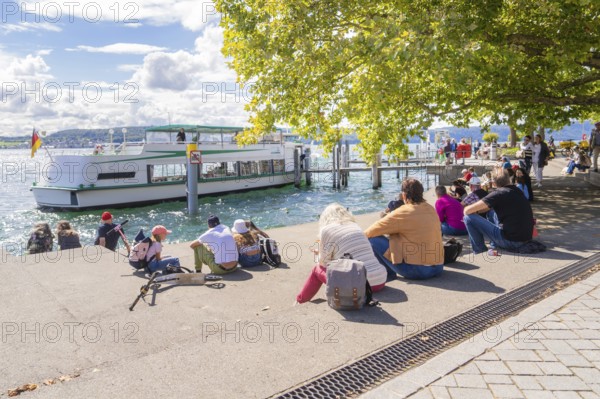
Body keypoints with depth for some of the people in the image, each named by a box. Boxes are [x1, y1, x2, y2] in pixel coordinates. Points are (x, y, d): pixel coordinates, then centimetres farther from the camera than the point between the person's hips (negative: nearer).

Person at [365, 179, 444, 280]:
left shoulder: (403, 212, -13)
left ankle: (389, 273, 4)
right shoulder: (432, 210, 6)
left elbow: (373, 230, -7)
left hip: (415, 270, -7)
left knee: (374, 239, -2)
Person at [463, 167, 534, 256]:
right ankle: (494, 246, 19)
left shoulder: (499, 194, -13)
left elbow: (467, 210, -12)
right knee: (491, 211, 25)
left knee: (469, 218, -4)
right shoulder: (517, 191, 10)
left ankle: (480, 252, 8)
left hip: (510, 241, -8)